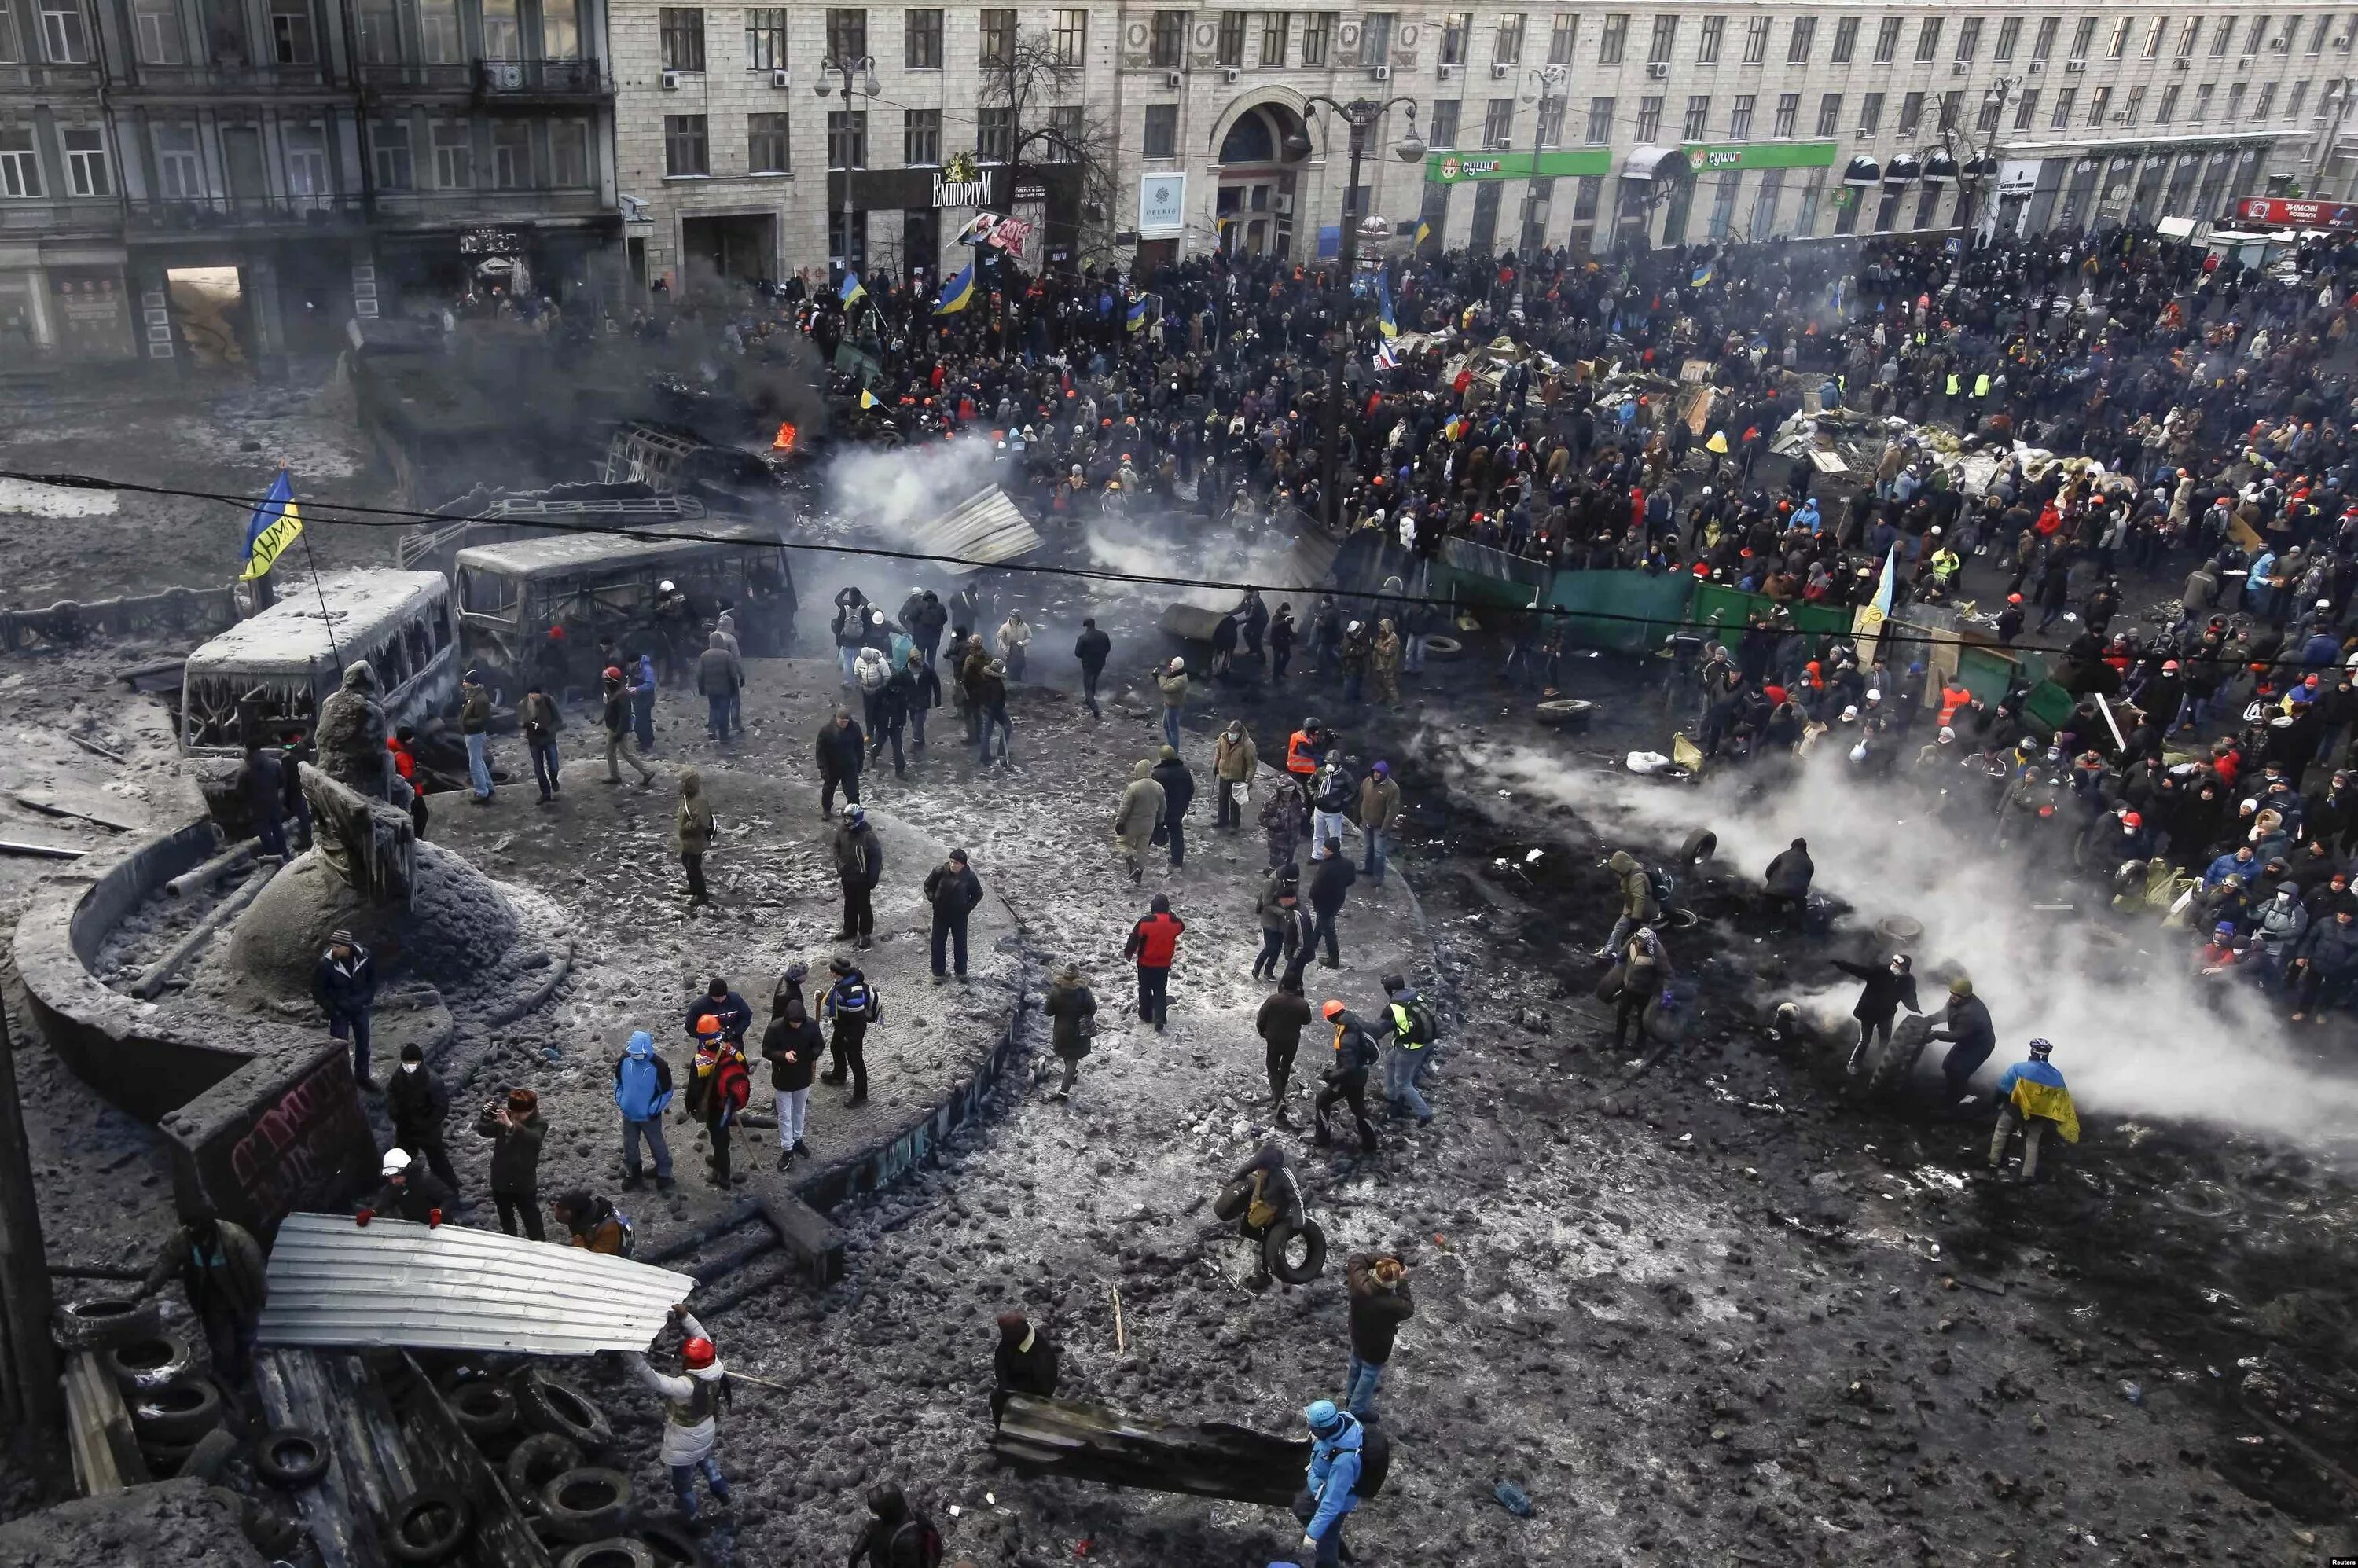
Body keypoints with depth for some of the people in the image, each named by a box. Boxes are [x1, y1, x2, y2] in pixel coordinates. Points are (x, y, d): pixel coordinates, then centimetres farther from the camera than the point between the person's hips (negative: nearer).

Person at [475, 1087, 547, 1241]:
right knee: (505, 1218, 25)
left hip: (524, 1183, -5)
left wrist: (511, 1125, -53)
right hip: (500, 1180, 5)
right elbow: (483, 1132, -4)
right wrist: (486, 1117, -25)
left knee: (531, 1220, 3)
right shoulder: (504, 1118, -6)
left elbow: (533, 1137, -39)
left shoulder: (538, 1125, -18)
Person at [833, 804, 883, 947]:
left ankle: (865, 934, 22)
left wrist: (873, 878, -15)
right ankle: (849, 930, 37)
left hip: (862, 878, -5)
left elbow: (876, 856, -16)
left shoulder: (868, 835, -23)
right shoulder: (842, 831, -8)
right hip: (847, 876, 5)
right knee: (849, 904, 21)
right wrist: (838, 866, 3)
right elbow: (837, 848, 11)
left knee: (864, 906, 8)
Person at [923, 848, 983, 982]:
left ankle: (961, 972, 29)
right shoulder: (940, 871, -15)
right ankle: (938, 973, 22)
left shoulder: (969, 876, -14)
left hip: (959, 916, 0)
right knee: (938, 944, 8)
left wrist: (968, 907, -5)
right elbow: (928, 885, 2)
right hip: (940, 915, 0)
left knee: (960, 945, 13)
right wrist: (932, 899, -7)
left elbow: (978, 894, 2)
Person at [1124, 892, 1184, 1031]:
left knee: (1145, 989, 18)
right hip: (1164, 965, 2)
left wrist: (1128, 953, 3)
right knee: (1160, 991, 10)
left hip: (1146, 963, -2)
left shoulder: (1145, 921, -21)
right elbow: (1182, 926, 15)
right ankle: (1159, 1023, 0)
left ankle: (1145, 1016, 31)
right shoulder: (1174, 922, -10)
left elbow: (1134, 939, -13)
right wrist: (1170, 914, 14)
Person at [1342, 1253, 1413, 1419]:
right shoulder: (1392, 1305, -43)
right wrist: (1402, 1282, -23)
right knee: (1369, 1375, 23)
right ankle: (1357, 1409, 44)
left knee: (1356, 1367, 32)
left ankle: (1351, 1396, 58)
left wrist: (1383, 1257, -20)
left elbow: (1356, 1258, -14)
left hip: (1357, 1338, 5)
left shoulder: (1360, 1284, -33)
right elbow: (1408, 1309, -21)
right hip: (1376, 1348, -5)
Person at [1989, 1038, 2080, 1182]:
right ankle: (2028, 1174, 21)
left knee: (2001, 1131, 23)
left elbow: (2002, 1089, -11)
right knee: (2032, 1142, 20)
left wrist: (1999, 1102, 8)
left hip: (2014, 1109, -2)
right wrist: (2049, 1120, 12)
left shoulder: (2018, 1068, -19)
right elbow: (2063, 1102, 1)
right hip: (2038, 1115, 2)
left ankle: (1994, 1162, 29)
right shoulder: (2056, 1077, -7)